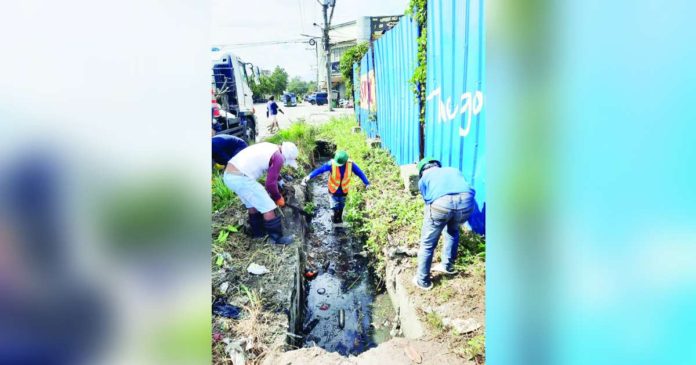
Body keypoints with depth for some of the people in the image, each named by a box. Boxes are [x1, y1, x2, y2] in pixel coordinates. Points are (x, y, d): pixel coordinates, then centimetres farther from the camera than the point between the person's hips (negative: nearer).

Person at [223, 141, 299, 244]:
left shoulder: (268, 147, 19)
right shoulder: (278, 157, -7)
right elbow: (270, 184, -5)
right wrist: (278, 198, 11)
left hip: (229, 175, 9)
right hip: (241, 178, -9)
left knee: (253, 204, 25)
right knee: (268, 207, 2)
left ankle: (257, 232, 38)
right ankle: (277, 237, 13)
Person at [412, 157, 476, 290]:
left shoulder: (424, 178, 32)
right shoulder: (454, 171, 41)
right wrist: (458, 218, 61)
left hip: (441, 203, -3)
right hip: (467, 201, 3)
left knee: (427, 244, 18)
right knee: (453, 231, 36)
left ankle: (422, 280, 30)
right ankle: (447, 266, 46)